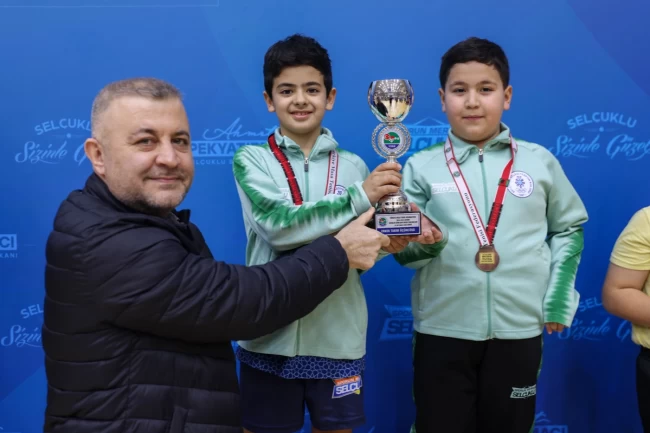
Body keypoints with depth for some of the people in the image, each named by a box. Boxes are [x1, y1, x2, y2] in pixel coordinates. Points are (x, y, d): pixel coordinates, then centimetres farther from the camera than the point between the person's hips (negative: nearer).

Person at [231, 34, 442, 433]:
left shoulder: (353, 166, 4)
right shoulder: (252, 159, -3)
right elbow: (278, 226, -19)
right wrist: (360, 197, -23)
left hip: (339, 336, 2)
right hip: (271, 336, -2)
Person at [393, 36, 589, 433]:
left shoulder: (539, 162, 3)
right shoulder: (421, 166, -1)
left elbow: (568, 228, 12)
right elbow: (402, 249, -3)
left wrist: (559, 300, 4)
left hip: (519, 331, 1)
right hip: (442, 331, -1)